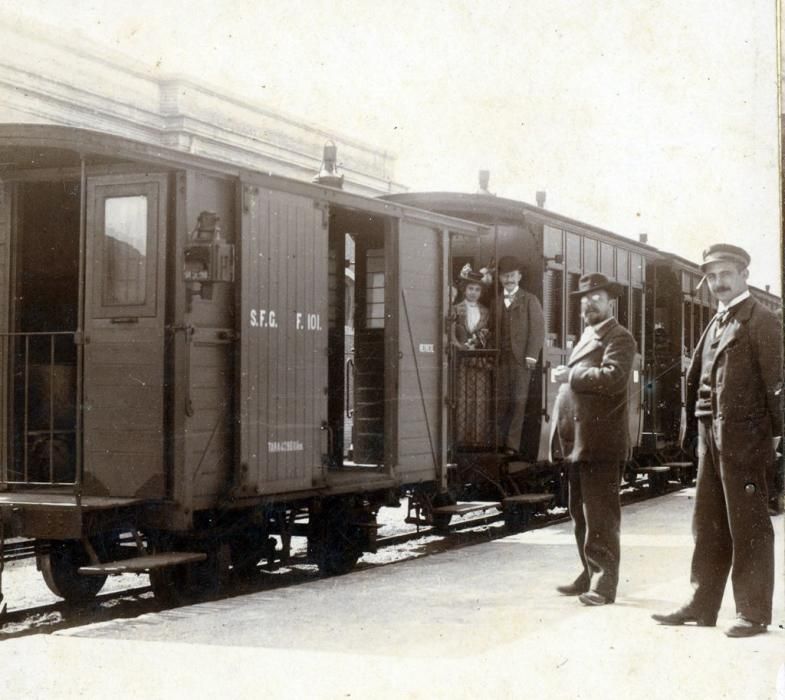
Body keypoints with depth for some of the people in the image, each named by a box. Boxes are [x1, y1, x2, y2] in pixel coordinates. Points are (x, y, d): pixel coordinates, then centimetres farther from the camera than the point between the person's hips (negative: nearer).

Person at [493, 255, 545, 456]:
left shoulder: (530, 300, 7)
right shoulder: (496, 302, 16)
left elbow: (538, 329, -1)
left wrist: (531, 355, -10)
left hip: (521, 358, -3)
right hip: (501, 358, 3)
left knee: (518, 401, -5)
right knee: (501, 401, -1)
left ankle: (513, 444, -4)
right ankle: (499, 442, 3)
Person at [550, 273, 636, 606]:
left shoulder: (618, 337, -6)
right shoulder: (587, 337, 23)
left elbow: (612, 377, -21)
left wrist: (571, 375, -14)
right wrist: (567, 376, 10)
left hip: (600, 442, -9)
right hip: (578, 441, 9)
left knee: (600, 516, -6)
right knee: (580, 513, 14)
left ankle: (604, 583, -2)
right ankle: (590, 575, 23)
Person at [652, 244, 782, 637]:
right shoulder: (716, 324, 18)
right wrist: (692, 426, 9)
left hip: (744, 436, -8)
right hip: (711, 433, 8)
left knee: (748, 525, -1)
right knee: (708, 523, 12)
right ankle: (702, 605, 19)